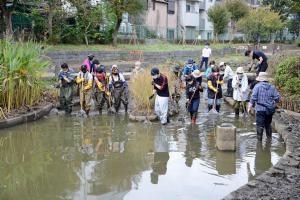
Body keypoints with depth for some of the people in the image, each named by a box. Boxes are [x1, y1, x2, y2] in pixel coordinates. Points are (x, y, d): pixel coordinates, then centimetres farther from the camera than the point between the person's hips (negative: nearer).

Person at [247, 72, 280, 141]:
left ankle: (259, 138, 2)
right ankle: (269, 137, 28)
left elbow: (253, 97, -12)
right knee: (268, 124, 21)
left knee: (260, 125, 1)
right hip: (270, 109, 4)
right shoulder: (272, 87, 5)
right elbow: (277, 98, 1)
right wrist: (273, 103, 20)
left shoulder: (257, 86, -5)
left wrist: (249, 107, -6)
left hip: (260, 109, -4)